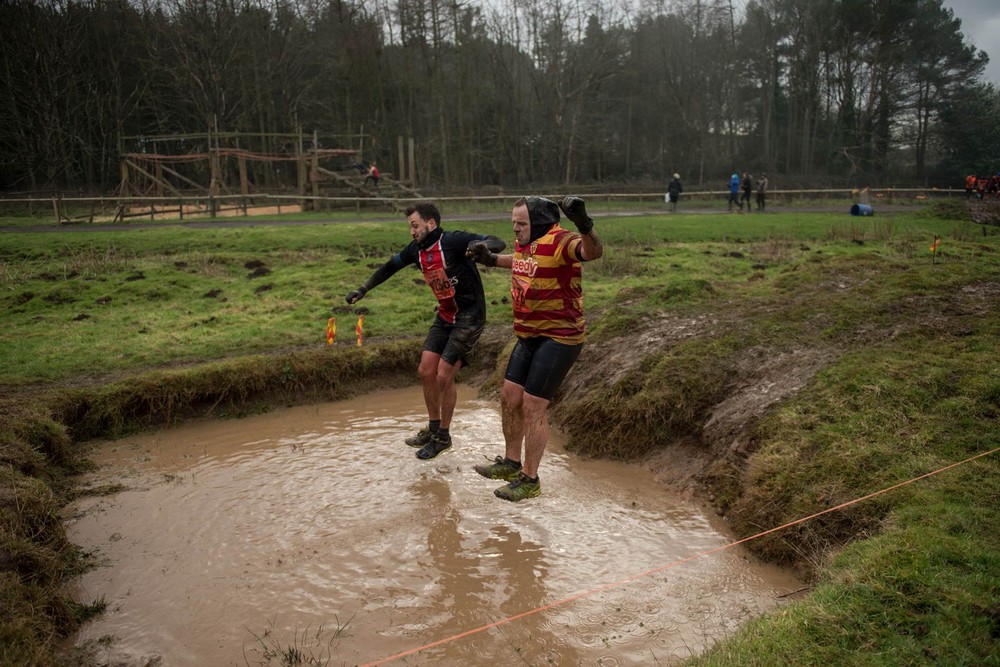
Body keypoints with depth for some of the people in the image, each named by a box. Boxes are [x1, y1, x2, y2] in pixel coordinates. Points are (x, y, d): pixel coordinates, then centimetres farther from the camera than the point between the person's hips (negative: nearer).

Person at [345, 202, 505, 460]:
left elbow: (498, 243, -28)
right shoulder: (416, 249, 2)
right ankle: (433, 427, 26)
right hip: (445, 316, 7)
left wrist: (481, 246, -51)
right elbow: (389, 267, 18)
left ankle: (443, 436, 13)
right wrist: (363, 289, 14)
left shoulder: (453, 240, -20)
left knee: (443, 377, -7)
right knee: (425, 371, 6)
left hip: (469, 317, -7)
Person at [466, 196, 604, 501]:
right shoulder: (525, 242, 8)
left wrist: (583, 224, -58)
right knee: (510, 397, 13)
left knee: (533, 406, -5)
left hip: (559, 338, -9)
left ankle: (529, 480, 11)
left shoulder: (559, 241, -19)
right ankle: (511, 463, 32)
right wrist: (491, 258, 27)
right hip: (529, 336, 9)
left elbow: (593, 251, -40)